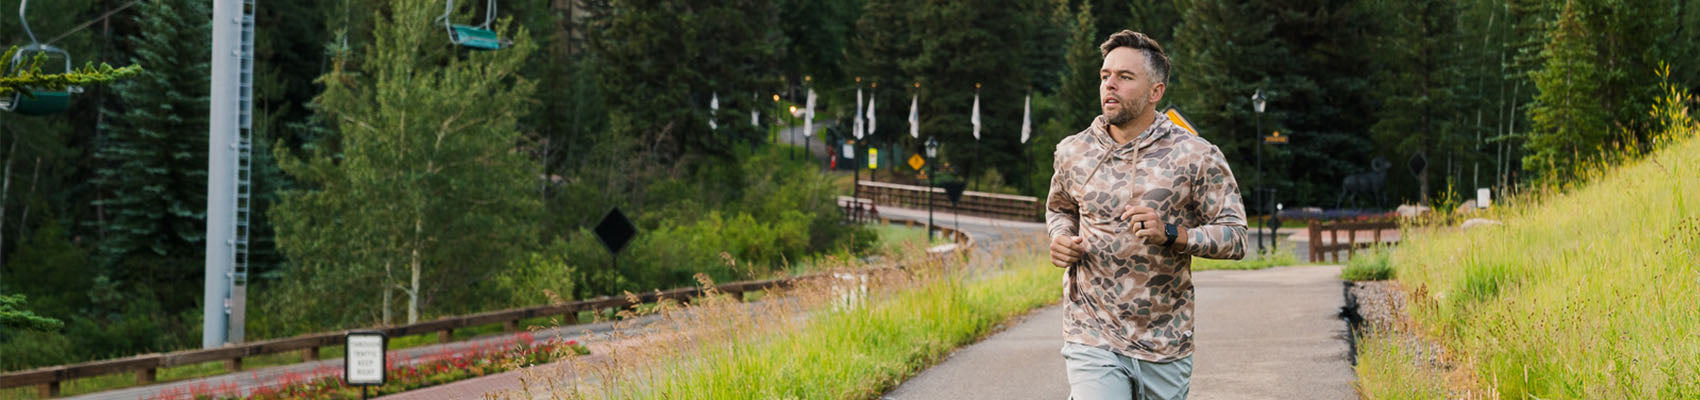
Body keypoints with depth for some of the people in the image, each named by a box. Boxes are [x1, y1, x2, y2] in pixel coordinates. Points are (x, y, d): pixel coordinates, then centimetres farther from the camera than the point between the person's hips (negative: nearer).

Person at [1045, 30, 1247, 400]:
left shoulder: (1196, 156, -4)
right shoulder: (1073, 153, 5)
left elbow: (1235, 235, -5)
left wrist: (1170, 233, -22)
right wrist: (1061, 238, 1)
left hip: (1166, 344, 0)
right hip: (1093, 339, 0)